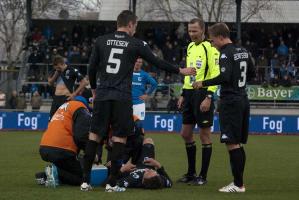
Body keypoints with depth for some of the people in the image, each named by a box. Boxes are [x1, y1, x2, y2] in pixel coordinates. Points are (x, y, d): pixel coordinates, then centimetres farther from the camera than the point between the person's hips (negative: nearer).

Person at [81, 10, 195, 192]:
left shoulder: (101, 41, 8)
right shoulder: (136, 44, 0)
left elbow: (92, 69, 11)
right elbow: (157, 63, 7)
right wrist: (180, 71, 20)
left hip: (102, 95, 3)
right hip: (122, 97, -3)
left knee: (95, 135, 8)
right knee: (119, 138, 3)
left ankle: (86, 181, 6)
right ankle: (112, 183, 0)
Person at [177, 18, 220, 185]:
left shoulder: (210, 48, -10)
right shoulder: (190, 47, 15)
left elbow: (215, 74, -15)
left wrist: (208, 97, -21)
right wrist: (183, 94, 19)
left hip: (203, 94, -8)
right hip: (190, 94, 8)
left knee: (205, 135, -1)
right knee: (186, 134, 11)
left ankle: (203, 176, 4)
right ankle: (191, 173, 22)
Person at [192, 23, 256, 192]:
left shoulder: (226, 53, -13)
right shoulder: (243, 51, 13)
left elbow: (224, 77, -24)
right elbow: (252, 73, 20)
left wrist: (204, 83, -16)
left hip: (230, 102, -9)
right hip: (243, 100, 9)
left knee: (232, 143, -7)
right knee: (238, 144, 14)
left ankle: (238, 185, -9)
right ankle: (239, 181, 16)